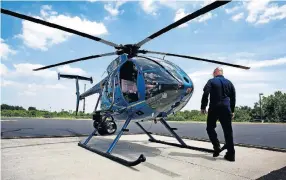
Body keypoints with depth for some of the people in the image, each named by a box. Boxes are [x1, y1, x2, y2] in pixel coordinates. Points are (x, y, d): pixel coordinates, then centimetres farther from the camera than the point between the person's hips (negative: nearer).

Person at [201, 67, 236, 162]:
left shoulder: (211, 81, 2)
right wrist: (232, 110, 21)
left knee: (210, 127, 13)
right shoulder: (229, 82, 15)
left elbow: (205, 94, -9)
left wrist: (203, 107, -4)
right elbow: (233, 97, 16)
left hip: (214, 108, -3)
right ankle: (231, 154, 8)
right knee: (228, 131, 5)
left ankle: (216, 146, -1)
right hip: (226, 109, 3)